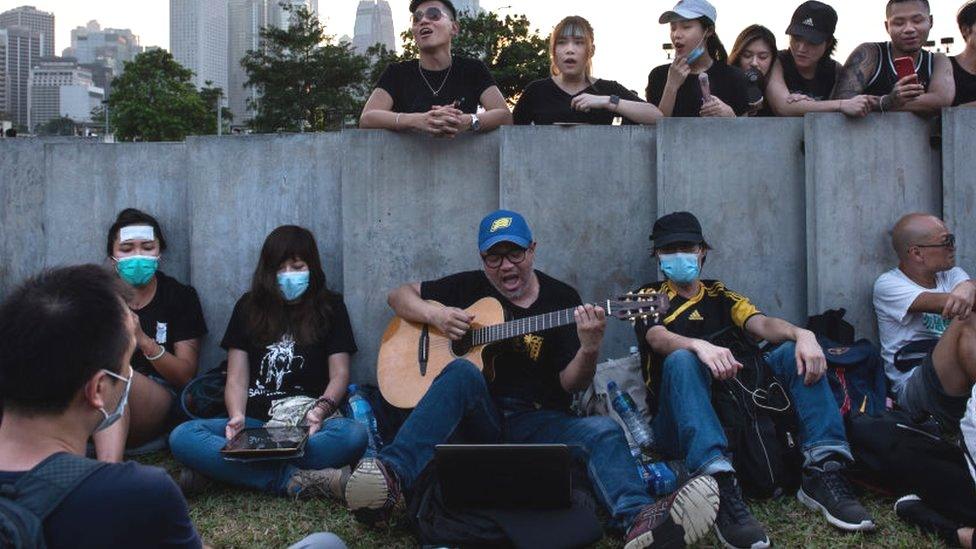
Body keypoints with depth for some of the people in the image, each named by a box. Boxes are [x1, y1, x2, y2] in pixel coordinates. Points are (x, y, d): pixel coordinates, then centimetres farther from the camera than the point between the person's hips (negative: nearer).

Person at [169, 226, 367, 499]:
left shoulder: (330, 307, 12)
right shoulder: (249, 307, 15)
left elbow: (339, 375, 4)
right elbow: (237, 377, 8)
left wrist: (321, 410, -17)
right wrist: (237, 416, -13)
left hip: (306, 425, -1)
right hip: (255, 422, 1)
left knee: (354, 434, -36)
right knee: (181, 437, -26)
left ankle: (219, 467, -33)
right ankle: (295, 481, -35)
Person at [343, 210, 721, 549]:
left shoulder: (563, 301, 5)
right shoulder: (472, 287, 8)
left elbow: (571, 385, 0)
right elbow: (400, 296, 13)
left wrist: (589, 350, -23)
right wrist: (434, 315, -9)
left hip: (537, 421, 0)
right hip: (478, 414, 0)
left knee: (603, 431, -28)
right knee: (463, 371, -32)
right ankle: (392, 475, -49)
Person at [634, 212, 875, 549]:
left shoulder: (719, 295, 21)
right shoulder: (649, 296, 11)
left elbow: (762, 324, 2)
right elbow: (659, 339, -12)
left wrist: (803, 334, -21)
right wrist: (700, 346, -34)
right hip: (679, 422, -4)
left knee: (794, 352, -13)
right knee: (682, 360, -33)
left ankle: (822, 472, -27)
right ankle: (721, 488, -50)